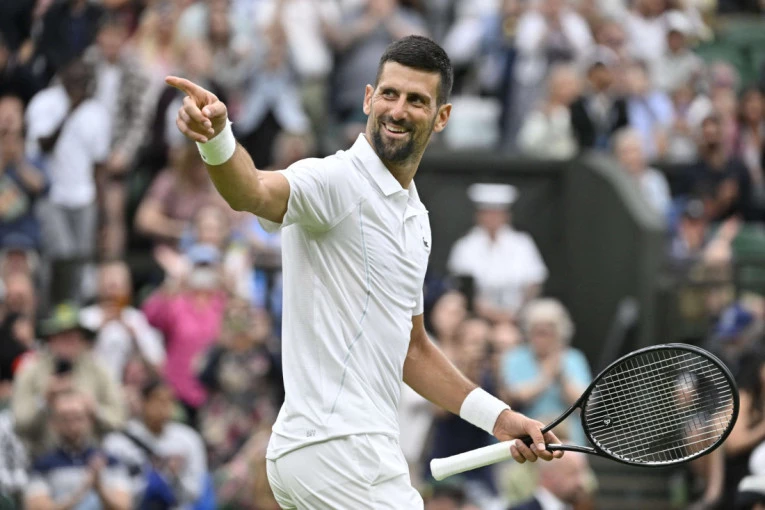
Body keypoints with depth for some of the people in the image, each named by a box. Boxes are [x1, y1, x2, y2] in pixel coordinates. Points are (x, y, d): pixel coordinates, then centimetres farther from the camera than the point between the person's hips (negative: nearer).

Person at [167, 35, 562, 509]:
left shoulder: (415, 217, 18)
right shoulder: (338, 179, -10)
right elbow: (254, 192, -33)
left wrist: (499, 417, 19)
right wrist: (218, 139, -54)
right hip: (340, 449, -9)